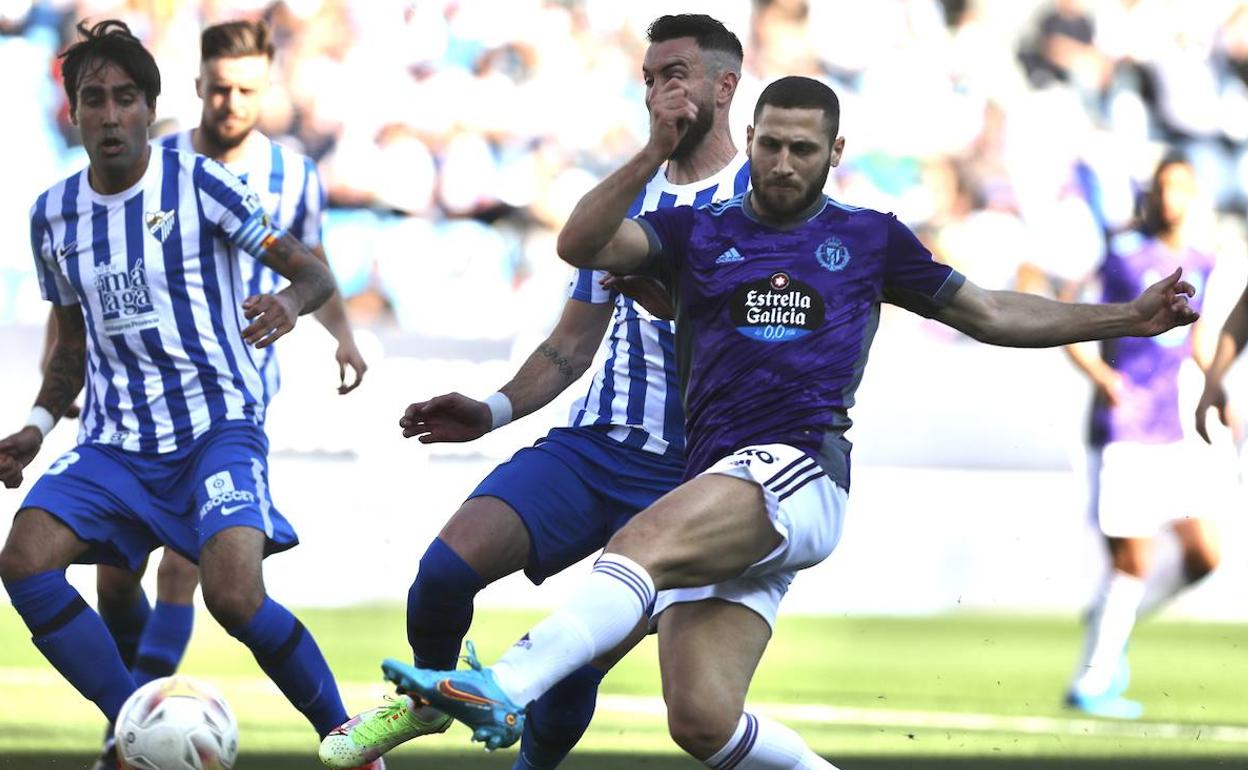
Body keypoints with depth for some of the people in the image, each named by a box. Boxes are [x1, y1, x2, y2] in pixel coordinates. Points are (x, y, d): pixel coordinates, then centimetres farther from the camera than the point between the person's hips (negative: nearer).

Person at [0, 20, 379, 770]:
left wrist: (288, 302, -27)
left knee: (236, 596, -26)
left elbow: (313, 270, -5)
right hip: (115, 442, 5)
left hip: (218, 427, -5)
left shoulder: (199, 183, -6)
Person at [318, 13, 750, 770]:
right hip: (591, 447, 5)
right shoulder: (625, 201, 15)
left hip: (687, 477, -5)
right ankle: (425, 700, 11)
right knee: (446, 566, -17)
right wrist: (494, 412, 5)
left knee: (579, 668, -10)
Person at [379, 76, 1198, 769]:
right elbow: (581, 245, 1)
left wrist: (1126, 318, 19)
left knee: (641, 544, -31)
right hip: (718, 491, 3)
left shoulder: (870, 237, 16)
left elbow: (990, 313, 24)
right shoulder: (697, 233, 17)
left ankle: (502, 692, -44)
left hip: (801, 472, -3)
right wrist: (656, 152, -10)